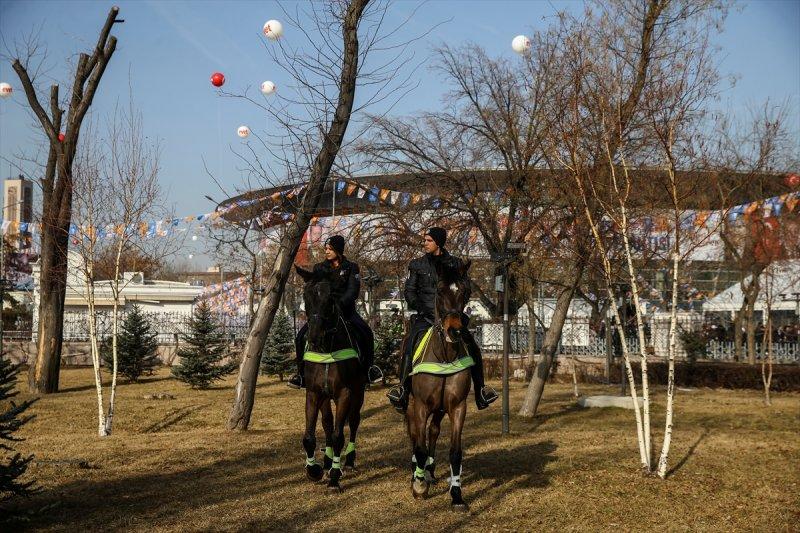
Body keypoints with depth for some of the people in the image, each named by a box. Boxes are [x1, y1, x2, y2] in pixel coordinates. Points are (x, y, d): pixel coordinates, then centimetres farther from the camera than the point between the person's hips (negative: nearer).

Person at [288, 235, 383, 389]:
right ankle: (301, 373, -2)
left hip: (345, 309, -2)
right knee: (302, 336, -15)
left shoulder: (351, 268, 1)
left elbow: (353, 291, -10)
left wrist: (340, 304, -26)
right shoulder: (319, 268, 8)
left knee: (365, 333, -24)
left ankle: (368, 367, -5)